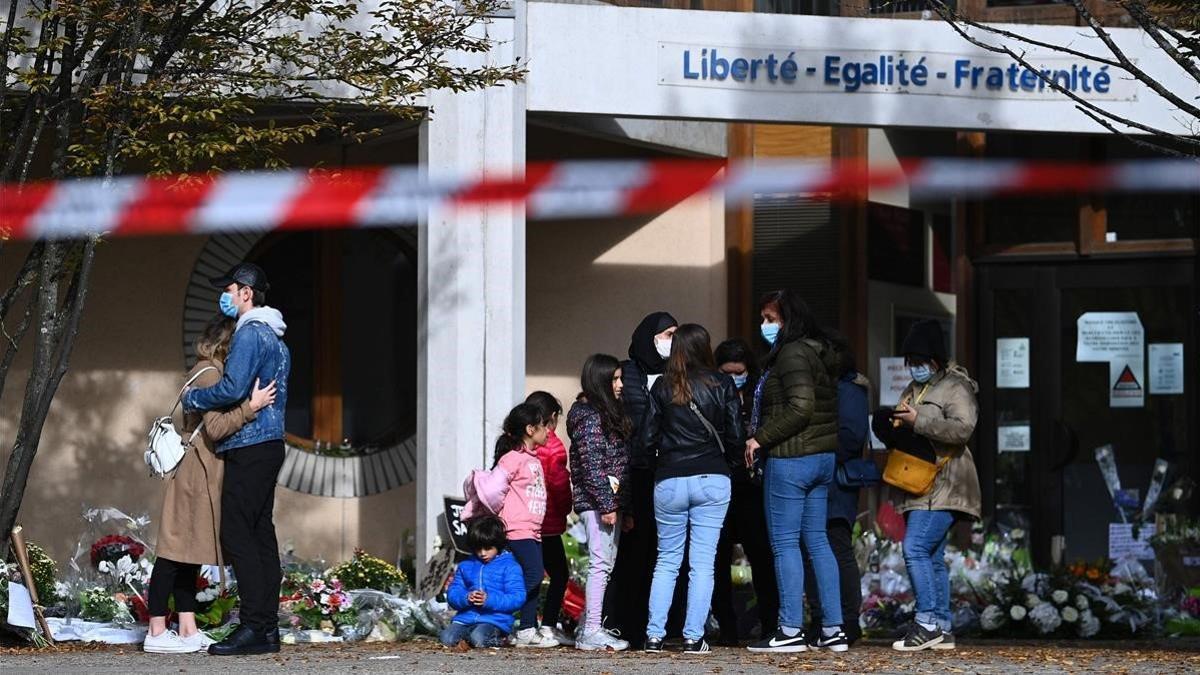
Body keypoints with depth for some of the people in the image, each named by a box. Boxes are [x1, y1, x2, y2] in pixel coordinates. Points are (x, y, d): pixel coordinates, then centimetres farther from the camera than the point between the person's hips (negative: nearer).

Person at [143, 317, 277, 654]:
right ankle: (157, 633, -7)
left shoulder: (207, 372, 17)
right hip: (196, 472, -10)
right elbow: (215, 428, -21)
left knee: (189, 553, 9)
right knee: (176, 551, -8)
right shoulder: (210, 374, -14)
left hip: (200, 473, 10)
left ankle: (187, 630, 10)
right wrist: (251, 407, -21)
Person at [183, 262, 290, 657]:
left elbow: (233, 389, -22)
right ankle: (268, 627, 9)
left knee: (238, 535, -10)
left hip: (249, 447, -10)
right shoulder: (275, 338, 20)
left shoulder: (250, 334, -12)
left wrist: (192, 399, -6)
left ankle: (254, 628, -14)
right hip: (270, 445, 10)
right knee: (261, 534, 10)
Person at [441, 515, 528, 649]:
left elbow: (517, 598, -6)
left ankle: (496, 639, -3)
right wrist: (466, 598, -12)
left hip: (495, 620, -3)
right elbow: (452, 593, 12)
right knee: (447, 638, -25)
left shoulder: (510, 567, 2)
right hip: (465, 617, 3)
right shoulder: (465, 566, 16)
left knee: (478, 638, -34)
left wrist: (489, 600, -19)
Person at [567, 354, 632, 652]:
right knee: (601, 563, -9)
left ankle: (589, 630, 15)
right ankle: (593, 632, -9)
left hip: (610, 501, 10)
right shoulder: (590, 417, -12)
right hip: (596, 502, -10)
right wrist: (606, 505, -19)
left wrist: (618, 504, 18)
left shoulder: (606, 414, 18)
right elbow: (592, 465, -17)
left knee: (603, 565, 11)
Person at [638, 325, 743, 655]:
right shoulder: (722, 385, -1)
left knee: (666, 561, 11)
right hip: (712, 480, -1)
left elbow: (648, 440, 1)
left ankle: (654, 635, 7)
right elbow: (736, 437, -2)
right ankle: (693, 637, -2)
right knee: (702, 563, 1)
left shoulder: (662, 387, 1)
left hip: (669, 482, 1)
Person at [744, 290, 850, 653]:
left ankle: (791, 630, -5)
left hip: (790, 460, -10)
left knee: (785, 544, -5)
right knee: (817, 541, 11)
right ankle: (833, 628, 9)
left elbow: (800, 408, -23)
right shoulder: (819, 352, 16)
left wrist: (760, 438, -16)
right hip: (823, 456, 10)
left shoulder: (792, 354, -13)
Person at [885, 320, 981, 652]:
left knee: (916, 549, -19)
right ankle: (942, 630, 11)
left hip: (942, 485, -10)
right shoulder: (913, 390, 22)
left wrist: (919, 421, -22)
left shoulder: (955, 388, -5)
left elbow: (963, 428, -20)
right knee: (932, 558, 9)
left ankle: (927, 623, -19)